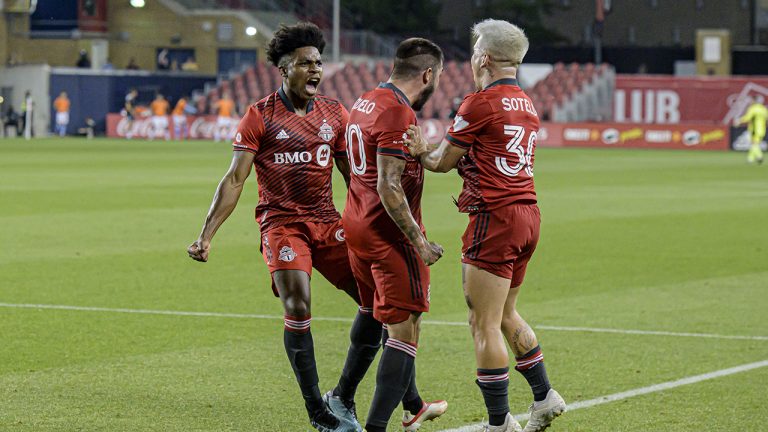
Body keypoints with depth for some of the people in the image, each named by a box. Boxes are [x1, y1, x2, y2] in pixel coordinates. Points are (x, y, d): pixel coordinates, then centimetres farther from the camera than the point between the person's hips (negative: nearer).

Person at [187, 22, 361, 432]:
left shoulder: (334, 113, 9)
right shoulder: (260, 116, -3)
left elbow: (354, 176, 15)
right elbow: (234, 179, -6)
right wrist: (206, 235, -14)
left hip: (327, 221, 5)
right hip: (281, 223, -5)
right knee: (298, 310, -19)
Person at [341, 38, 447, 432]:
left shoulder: (365, 102, 12)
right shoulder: (398, 115, -19)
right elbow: (389, 188, -23)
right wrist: (420, 242, -20)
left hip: (356, 225, 10)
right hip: (389, 233, -10)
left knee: (392, 322, 22)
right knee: (405, 329, -6)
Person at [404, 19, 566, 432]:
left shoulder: (480, 103, -11)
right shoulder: (526, 105, 15)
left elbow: (442, 162, -3)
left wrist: (422, 153, 18)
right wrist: (427, 150, 2)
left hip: (495, 218, -9)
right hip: (527, 214, 9)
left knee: (484, 324, -3)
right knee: (505, 315, 22)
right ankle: (544, 397, 25)